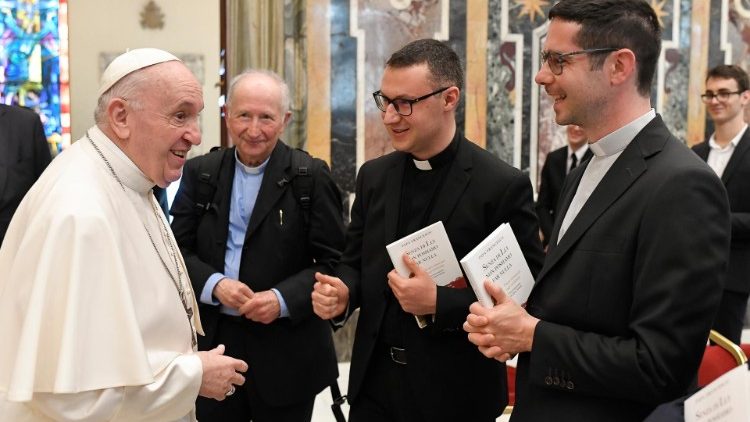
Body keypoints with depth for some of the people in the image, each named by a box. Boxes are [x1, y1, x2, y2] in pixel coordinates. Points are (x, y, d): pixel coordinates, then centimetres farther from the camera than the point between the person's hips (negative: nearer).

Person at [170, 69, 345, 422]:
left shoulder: (311, 176, -5)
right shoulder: (200, 172, 4)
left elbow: (335, 261, -7)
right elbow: (179, 250, 4)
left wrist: (284, 299, -20)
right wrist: (215, 284, -14)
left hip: (285, 351, -2)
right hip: (213, 343, 3)